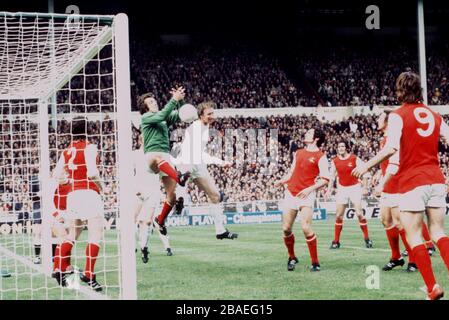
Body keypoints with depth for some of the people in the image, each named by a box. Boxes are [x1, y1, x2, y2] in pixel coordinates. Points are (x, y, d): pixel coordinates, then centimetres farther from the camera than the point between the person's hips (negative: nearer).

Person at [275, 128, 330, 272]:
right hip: (291, 193, 6)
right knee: (286, 228, 2)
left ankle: (315, 263, -8)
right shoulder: (298, 153, 17)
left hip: (306, 195, -6)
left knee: (306, 228, -19)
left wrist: (310, 189, -20)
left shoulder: (320, 157, -1)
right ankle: (292, 258, 23)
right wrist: (281, 181, 7)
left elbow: (325, 179, -7)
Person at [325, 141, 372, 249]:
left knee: (359, 214, -9)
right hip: (342, 189, 3)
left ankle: (367, 239, 0)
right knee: (338, 216, -1)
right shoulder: (335, 161, 2)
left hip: (354, 187, -3)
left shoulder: (355, 159, -7)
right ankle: (336, 241, 4)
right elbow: (332, 176, 11)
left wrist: (365, 187, -10)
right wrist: (329, 190, 4)